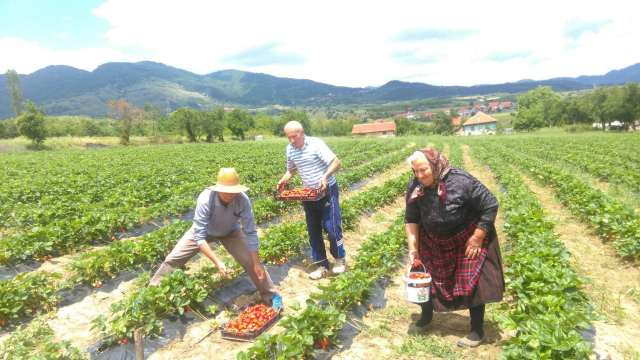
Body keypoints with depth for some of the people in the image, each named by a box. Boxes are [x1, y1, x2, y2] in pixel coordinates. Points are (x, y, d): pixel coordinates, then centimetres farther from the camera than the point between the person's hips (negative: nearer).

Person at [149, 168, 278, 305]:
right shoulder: (205, 199, -40)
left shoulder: (243, 200, -35)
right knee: (173, 258, -4)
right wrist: (217, 262, -46)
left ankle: (271, 295, 8)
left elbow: (251, 233, -26)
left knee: (251, 261, -11)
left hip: (230, 232, 1)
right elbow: (199, 236, -38)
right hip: (203, 230, 0)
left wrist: (257, 264, -26)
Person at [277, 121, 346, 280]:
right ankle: (322, 266, 19)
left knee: (331, 226, -5)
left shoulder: (316, 144, -18)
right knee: (313, 230, 7)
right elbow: (292, 169, 14)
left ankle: (340, 258, 21)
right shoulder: (290, 149, 0)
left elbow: (336, 161, -20)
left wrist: (325, 176, -36)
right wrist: (284, 179, -6)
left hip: (327, 190, -6)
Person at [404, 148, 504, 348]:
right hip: (433, 241, 4)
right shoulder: (415, 187, -15)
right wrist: (413, 248, -10)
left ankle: (477, 330, 20)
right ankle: (426, 319, 34)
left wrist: (477, 239, -19)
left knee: (472, 282, -2)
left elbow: (491, 205, -19)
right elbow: (411, 219, -3)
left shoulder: (461, 180, -28)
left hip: (468, 238, -4)